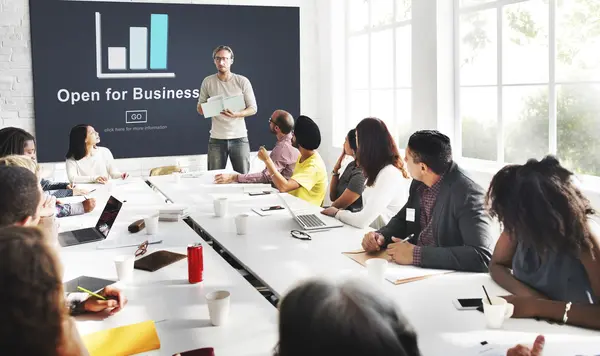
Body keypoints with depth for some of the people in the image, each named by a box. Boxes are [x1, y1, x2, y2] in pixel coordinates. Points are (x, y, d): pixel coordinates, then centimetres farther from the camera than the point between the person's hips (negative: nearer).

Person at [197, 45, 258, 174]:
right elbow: (199, 108, 11)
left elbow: (253, 109, 1)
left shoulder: (242, 81, -2)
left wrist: (236, 114, -19)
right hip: (216, 139, 1)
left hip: (239, 138, -1)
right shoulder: (208, 82, 3)